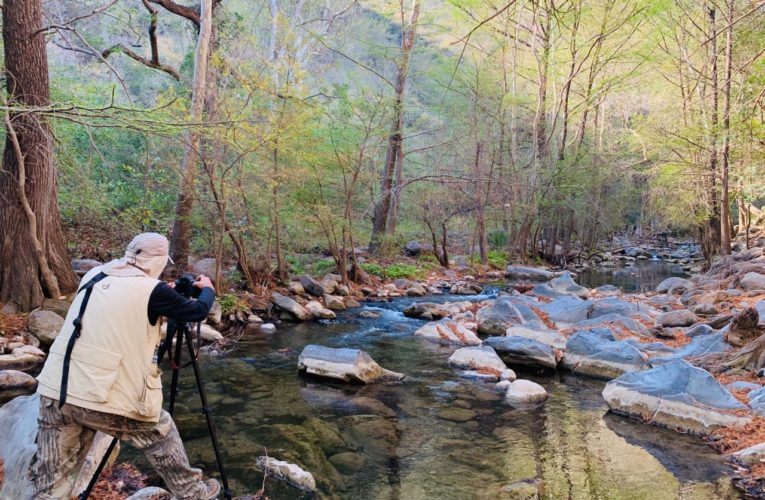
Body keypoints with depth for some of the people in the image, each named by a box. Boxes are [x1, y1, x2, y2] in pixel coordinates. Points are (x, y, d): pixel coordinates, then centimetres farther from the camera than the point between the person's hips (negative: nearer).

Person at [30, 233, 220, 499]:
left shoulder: (93, 275, 11)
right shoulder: (152, 290, -7)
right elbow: (198, 311, 6)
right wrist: (207, 288, 26)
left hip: (54, 391, 6)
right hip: (104, 398, -5)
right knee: (161, 436, 19)